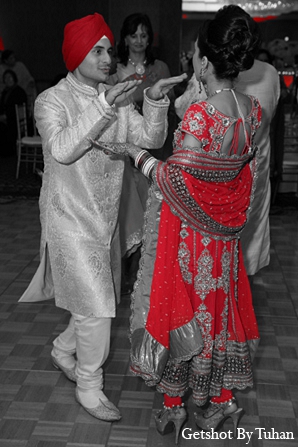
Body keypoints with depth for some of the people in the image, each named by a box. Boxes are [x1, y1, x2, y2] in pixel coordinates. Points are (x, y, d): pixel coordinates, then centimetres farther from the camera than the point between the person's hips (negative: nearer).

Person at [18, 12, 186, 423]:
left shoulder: (116, 98, 5)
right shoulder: (52, 101, -11)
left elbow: (151, 139, -3)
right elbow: (62, 149, -30)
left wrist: (155, 101, -19)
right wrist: (105, 110, -36)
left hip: (106, 219, 7)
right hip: (71, 220, -6)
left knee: (101, 302, 18)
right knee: (96, 308, -4)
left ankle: (64, 351, 43)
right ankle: (89, 387, 17)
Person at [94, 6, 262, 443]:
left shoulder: (200, 115, -27)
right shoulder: (252, 108, -4)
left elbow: (174, 179, -19)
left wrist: (131, 150, -7)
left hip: (188, 228, -6)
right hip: (224, 228, 7)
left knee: (180, 306, 9)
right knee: (220, 305, 19)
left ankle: (172, 405, 26)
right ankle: (223, 400, 34)